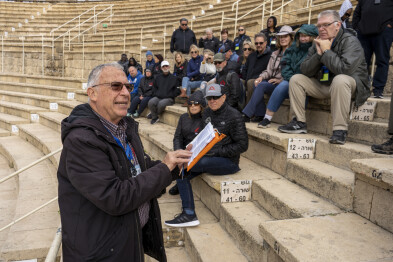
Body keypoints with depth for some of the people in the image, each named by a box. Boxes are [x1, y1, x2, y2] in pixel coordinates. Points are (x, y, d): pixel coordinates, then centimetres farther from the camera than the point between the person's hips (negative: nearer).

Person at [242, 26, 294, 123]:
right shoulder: (275, 54, 20)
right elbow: (269, 71, 13)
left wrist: (280, 80, -19)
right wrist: (261, 77, -8)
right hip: (272, 82, 6)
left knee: (261, 85, -28)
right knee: (257, 83, -23)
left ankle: (247, 115, -27)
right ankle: (260, 115, -22)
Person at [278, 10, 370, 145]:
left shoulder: (350, 41, -14)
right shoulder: (318, 43, 6)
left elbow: (345, 69, -32)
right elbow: (304, 71, -2)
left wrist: (326, 51, -22)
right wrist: (318, 54, -16)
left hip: (351, 84, -6)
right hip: (323, 86, 7)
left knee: (340, 80, -39)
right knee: (296, 79, -3)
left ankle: (340, 129, -34)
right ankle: (300, 123, -6)